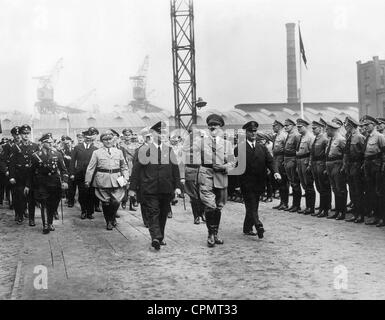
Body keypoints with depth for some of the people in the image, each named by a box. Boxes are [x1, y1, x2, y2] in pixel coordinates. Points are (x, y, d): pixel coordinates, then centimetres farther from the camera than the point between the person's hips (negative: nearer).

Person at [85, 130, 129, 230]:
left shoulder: (119, 152, 12)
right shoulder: (97, 153, 7)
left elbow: (124, 167, 16)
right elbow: (91, 168, 6)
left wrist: (125, 179, 5)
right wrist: (87, 181, 1)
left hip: (116, 180, 1)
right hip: (102, 180, -1)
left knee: (116, 201, -7)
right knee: (105, 202, 1)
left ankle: (112, 218, 20)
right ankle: (108, 222, 18)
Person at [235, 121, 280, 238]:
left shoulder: (262, 148, 11)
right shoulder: (239, 149, -2)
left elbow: (270, 161, 2)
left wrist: (275, 172, -16)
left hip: (259, 183, 5)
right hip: (246, 183, -5)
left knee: (253, 206, 11)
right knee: (251, 206, -11)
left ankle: (247, 229, 21)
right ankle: (258, 225, -22)